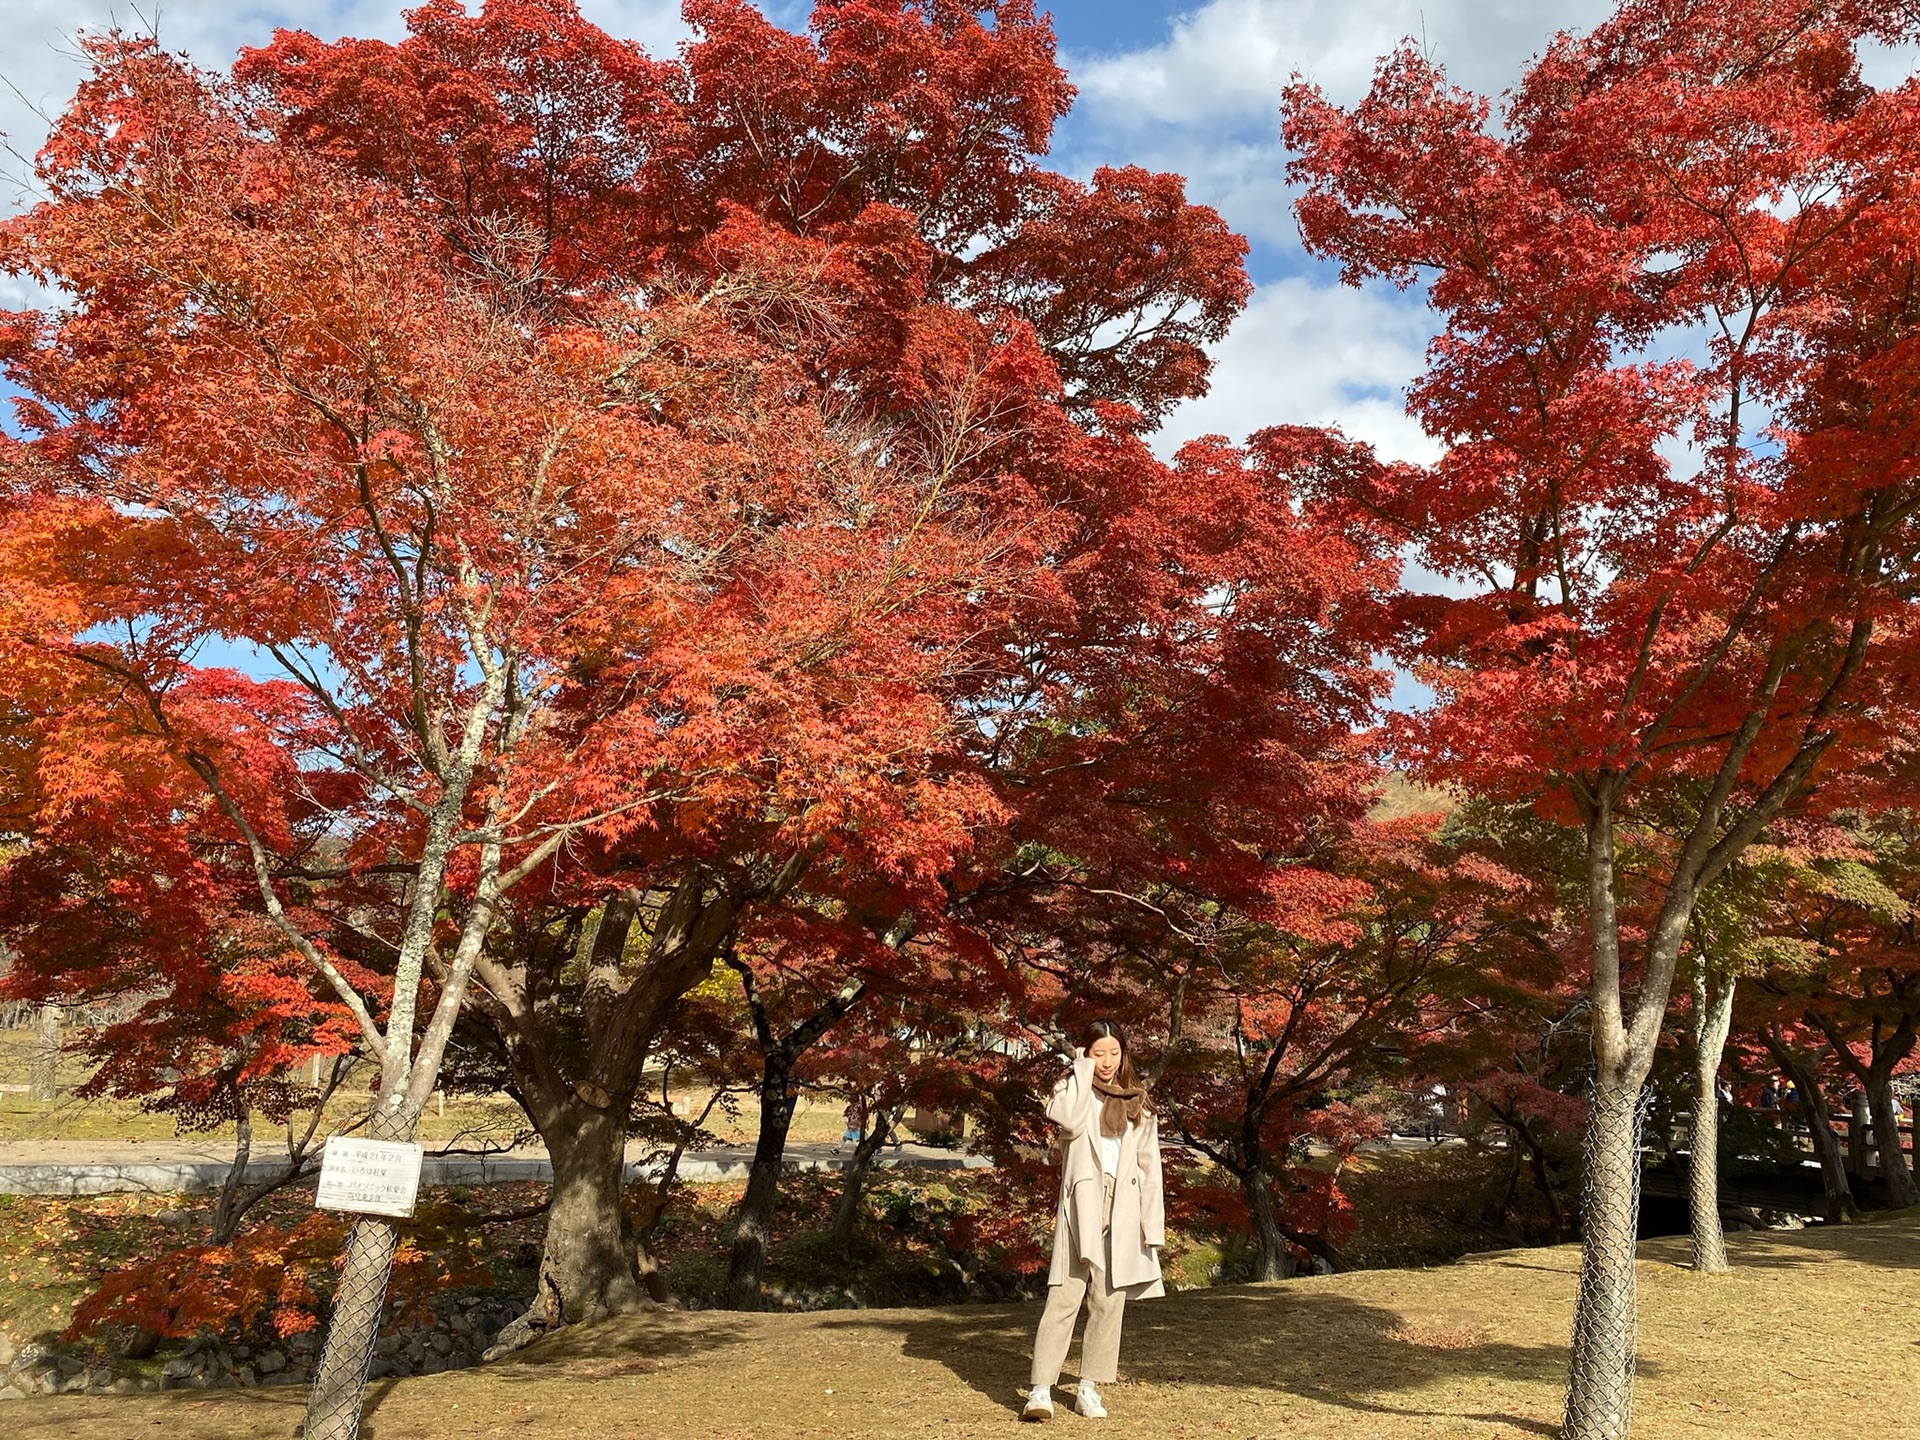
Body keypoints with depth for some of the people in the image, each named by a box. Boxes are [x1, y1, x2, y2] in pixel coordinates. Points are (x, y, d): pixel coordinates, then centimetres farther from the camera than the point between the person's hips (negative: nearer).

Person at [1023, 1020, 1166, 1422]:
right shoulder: (1073, 1089, 5)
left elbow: (1149, 1166, 11)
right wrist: (1082, 1070, -9)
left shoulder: (1138, 1102, 13)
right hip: (1081, 1205, -3)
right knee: (1064, 1297, -10)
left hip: (1123, 1211, 3)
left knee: (1108, 1301, 4)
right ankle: (1040, 1389, -11)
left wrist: (1153, 1223, 4)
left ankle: (1089, 1388, 12)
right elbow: (1069, 1120, -20)